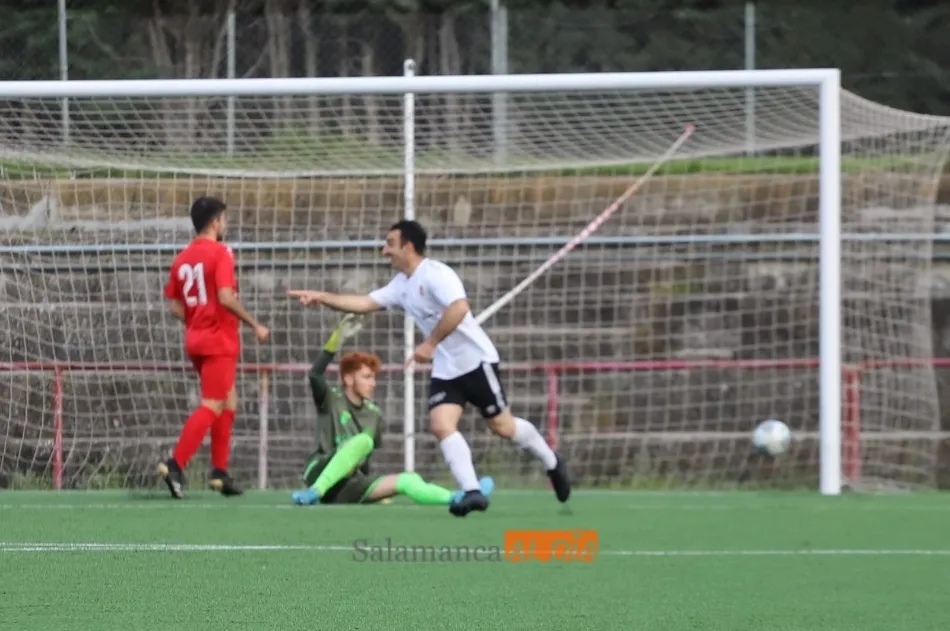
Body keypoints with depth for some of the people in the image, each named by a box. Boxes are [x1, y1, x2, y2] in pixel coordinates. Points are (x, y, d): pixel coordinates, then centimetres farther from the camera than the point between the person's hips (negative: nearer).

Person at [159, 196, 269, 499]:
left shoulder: (182, 258, 9)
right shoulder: (220, 253, -12)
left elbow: (174, 306, 8)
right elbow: (226, 298, -21)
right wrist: (255, 325, -12)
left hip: (196, 338, 8)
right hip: (219, 341, -8)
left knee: (228, 403, 18)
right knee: (211, 407, -8)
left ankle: (219, 472, 16)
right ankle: (175, 465, -20)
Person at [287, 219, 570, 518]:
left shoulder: (436, 274, -18)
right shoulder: (402, 285, 10)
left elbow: (459, 308, -32)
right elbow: (365, 303, 12)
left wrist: (430, 344, -30)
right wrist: (322, 297, 5)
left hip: (475, 361, -8)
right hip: (446, 370, 8)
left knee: (502, 426, 1)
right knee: (441, 425, -13)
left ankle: (551, 462, 25)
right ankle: (472, 492, -18)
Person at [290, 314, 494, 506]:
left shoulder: (374, 414, 14)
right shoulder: (331, 400, -3)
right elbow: (315, 374, -24)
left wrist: (377, 491, 17)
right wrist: (338, 337, -32)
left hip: (349, 488, 6)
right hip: (320, 474, -6)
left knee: (408, 480, -16)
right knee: (363, 440, -31)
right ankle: (314, 493, -40)